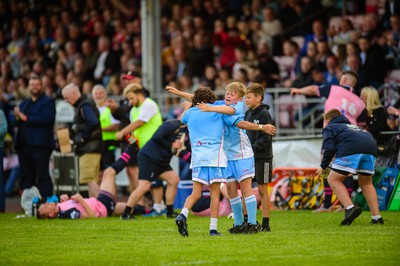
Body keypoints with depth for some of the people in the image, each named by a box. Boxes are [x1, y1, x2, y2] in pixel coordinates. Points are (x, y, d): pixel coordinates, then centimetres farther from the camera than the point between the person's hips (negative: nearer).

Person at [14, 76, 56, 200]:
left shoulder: (48, 102, 2)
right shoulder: (24, 103, 22)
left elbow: (46, 119, -15)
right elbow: (16, 123, 19)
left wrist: (25, 118, -14)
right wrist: (17, 117, -4)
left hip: (40, 144, -7)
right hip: (23, 145, 7)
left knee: (43, 176, -8)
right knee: (26, 176, 7)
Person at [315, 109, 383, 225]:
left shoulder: (329, 128, 23)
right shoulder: (352, 126, 42)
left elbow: (329, 148, 5)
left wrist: (323, 166, 16)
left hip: (350, 150, -6)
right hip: (370, 149, 6)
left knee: (333, 180, 5)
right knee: (366, 183, 23)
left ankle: (350, 208, -17)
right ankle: (376, 217, 13)